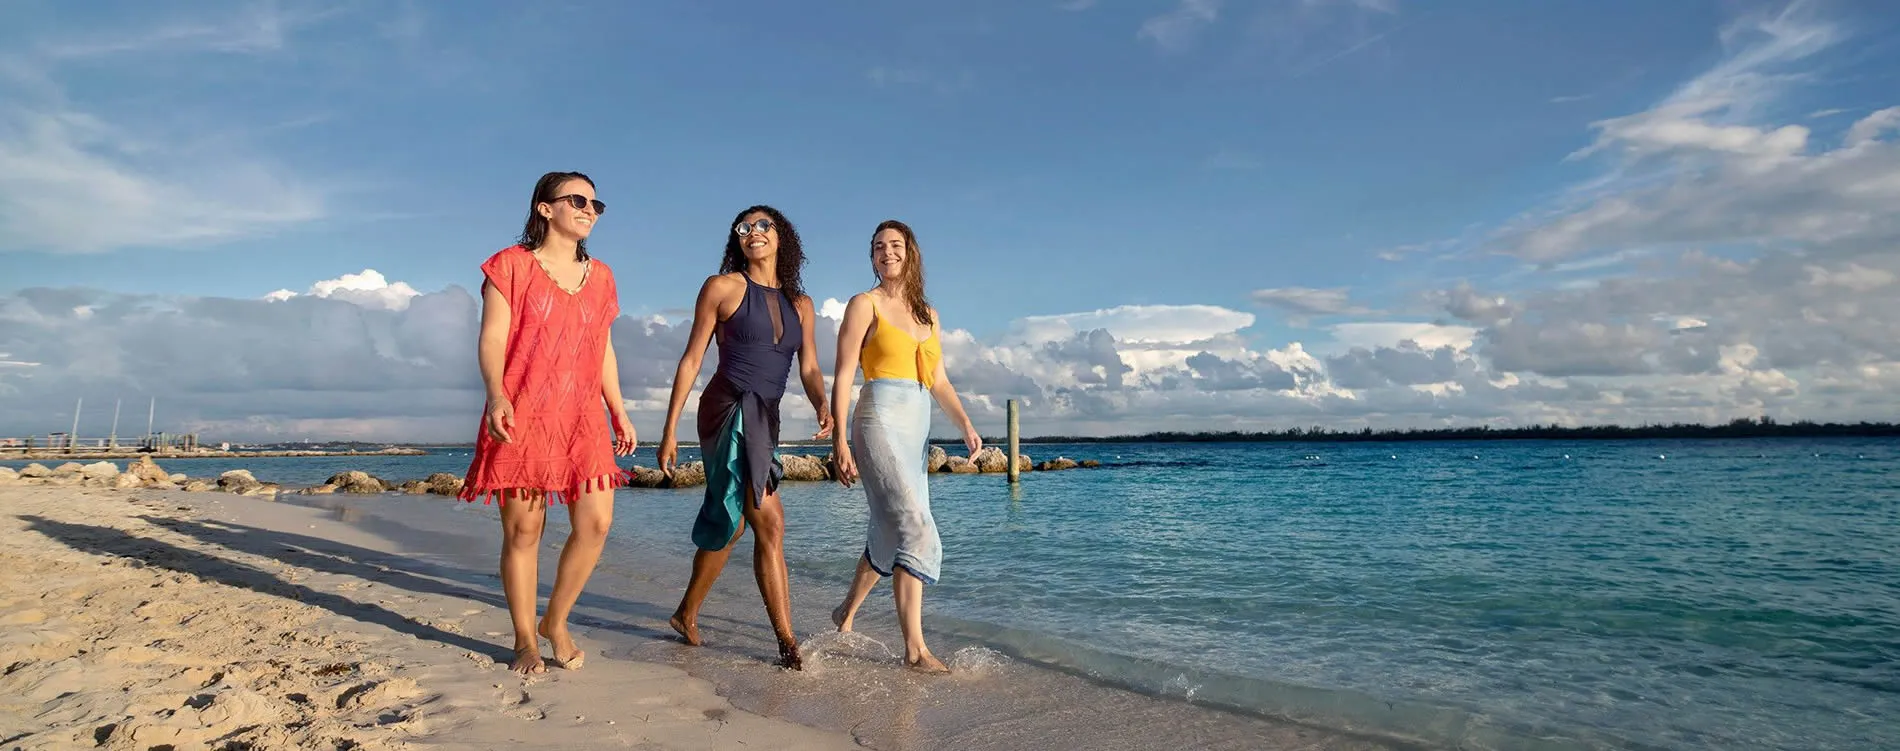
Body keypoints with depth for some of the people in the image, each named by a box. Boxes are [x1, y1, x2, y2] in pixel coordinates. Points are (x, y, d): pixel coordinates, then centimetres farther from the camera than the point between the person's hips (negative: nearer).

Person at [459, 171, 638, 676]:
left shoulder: (599, 277, 16)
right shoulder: (512, 265, 2)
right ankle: (525, 640, 16)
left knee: (596, 522, -6)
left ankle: (556, 621, 16)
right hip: (521, 415, -4)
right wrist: (496, 395, -22)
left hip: (582, 417, 4)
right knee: (523, 529, 1)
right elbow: (492, 340, -6)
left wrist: (619, 412, 16)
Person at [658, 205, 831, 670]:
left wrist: (823, 406, -15)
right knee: (769, 524, -13)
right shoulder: (723, 287, 1)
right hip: (729, 409, -6)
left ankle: (687, 614, 33)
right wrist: (670, 428, -4)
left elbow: (809, 368, 7)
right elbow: (692, 359, 0)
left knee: (729, 522, 14)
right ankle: (788, 642, -9)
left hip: (765, 419, 6)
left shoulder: (800, 305, 14)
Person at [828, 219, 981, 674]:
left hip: (917, 433, 7)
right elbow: (843, 376, -4)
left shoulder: (928, 316, 17)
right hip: (880, 423, -7)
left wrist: (965, 424, 1)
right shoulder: (865, 304, 1)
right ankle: (915, 648, -12)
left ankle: (846, 612, 33)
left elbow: (939, 381, 17)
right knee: (915, 530, -18)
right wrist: (839, 441, -12)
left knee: (889, 535, 12)